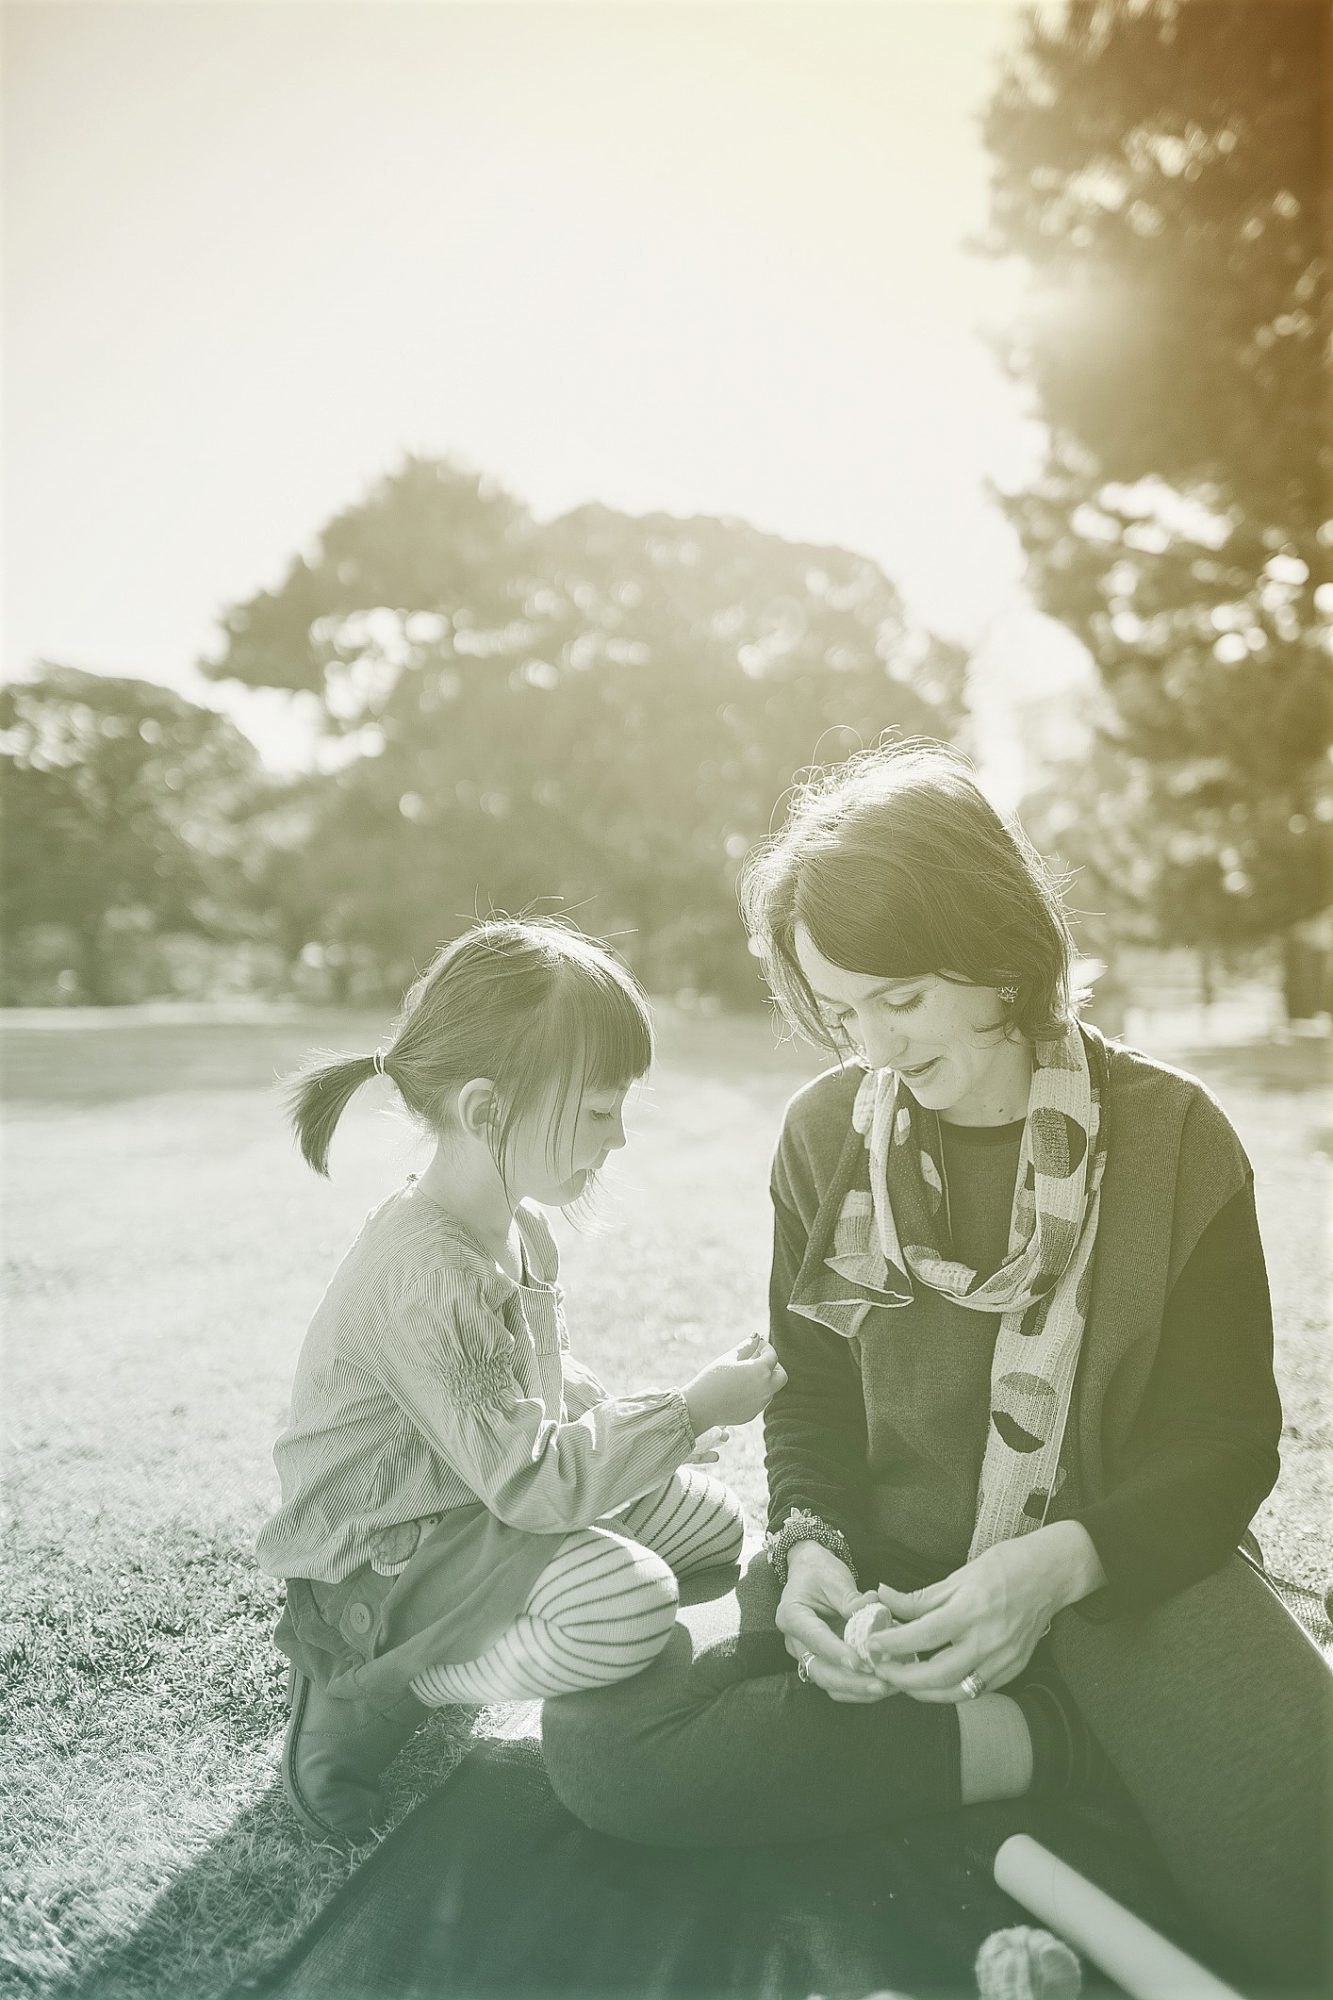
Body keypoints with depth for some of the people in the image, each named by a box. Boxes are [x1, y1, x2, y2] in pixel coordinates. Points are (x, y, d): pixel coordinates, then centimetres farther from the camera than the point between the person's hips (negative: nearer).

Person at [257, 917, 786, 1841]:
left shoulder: (520, 1228, 2)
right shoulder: (419, 1279, -31)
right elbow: (527, 1478, -29)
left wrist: (635, 1424, 2)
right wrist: (688, 1412, -23)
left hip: (479, 1509, 10)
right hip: (380, 1564, -10)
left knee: (714, 1518, 10)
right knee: (628, 1601, -30)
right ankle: (368, 1693, -10)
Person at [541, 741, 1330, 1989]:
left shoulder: (1168, 1134, -7)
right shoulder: (826, 1131, 0)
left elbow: (1224, 1439, -5)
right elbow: (815, 1393, 8)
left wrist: (1057, 1562, -22)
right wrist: (812, 1544, -13)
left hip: (1125, 1578, -3)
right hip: (890, 1578, 4)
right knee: (597, 1735, -21)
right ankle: (1052, 1747, -14)